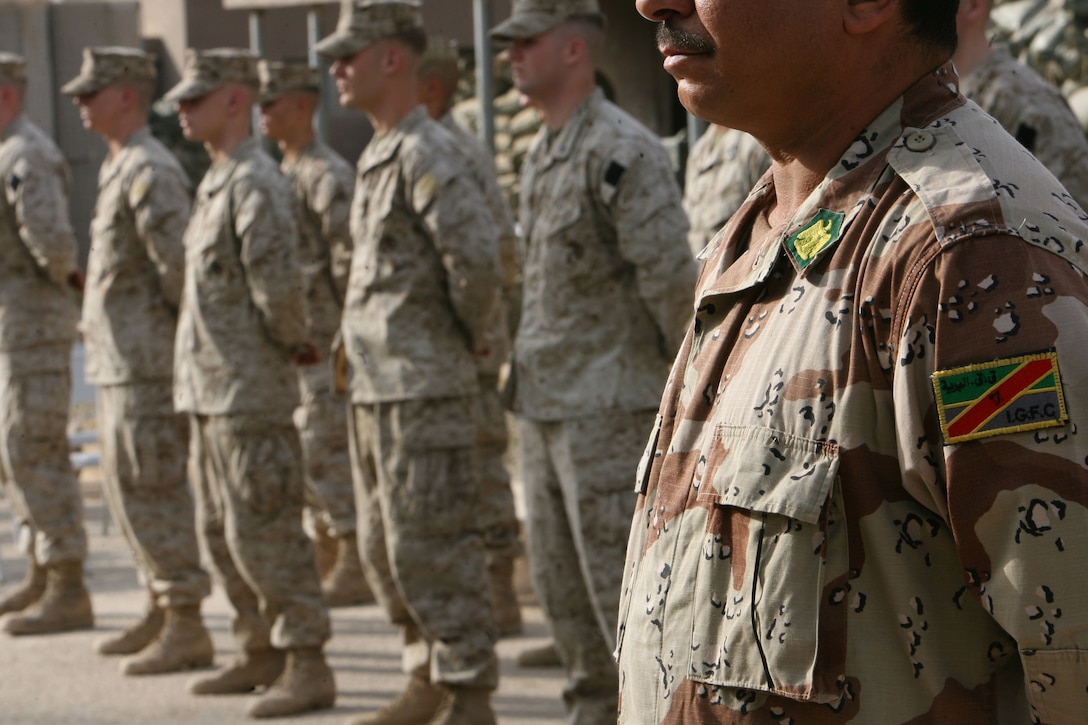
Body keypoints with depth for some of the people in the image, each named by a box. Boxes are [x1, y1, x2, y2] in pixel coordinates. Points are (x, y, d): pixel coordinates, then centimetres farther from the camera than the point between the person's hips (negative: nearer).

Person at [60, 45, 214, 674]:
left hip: (147, 359, -10)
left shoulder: (150, 171, -16)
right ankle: (162, 612, 24)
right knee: (128, 488, 15)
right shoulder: (121, 168, 16)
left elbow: (179, 262, -23)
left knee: (151, 492, -8)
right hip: (120, 359, 10)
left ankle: (187, 628, -4)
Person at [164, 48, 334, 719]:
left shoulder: (256, 184, -17)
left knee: (264, 533, -7)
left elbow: (279, 283, -25)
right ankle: (260, 652, 26)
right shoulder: (216, 182, 15)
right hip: (209, 388, 10)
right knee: (222, 532, 16)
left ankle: (308, 667, -2)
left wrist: (290, 342, -9)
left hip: (250, 392, -10)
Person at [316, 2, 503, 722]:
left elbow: (477, 253, -26)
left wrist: (468, 336, -12)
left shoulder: (426, 151, -15)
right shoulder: (380, 154, 15)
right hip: (375, 387, 10)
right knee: (385, 549, 16)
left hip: (424, 389, -10)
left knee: (431, 549, -6)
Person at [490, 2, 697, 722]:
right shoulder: (542, 155, 14)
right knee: (561, 583, 15)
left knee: (622, 581, -6)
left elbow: (671, 276, -20)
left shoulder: (623, 151, -17)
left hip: (609, 406, -10)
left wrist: (683, 371, -10)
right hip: (544, 405, 10)